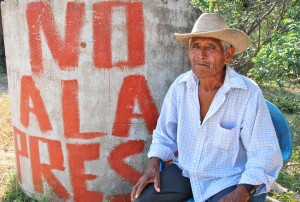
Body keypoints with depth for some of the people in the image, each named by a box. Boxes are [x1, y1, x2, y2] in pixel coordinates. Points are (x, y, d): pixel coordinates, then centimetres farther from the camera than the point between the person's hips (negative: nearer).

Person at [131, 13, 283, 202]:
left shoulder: (249, 94, -18)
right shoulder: (180, 86, -6)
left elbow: (265, 153, -14)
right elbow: (165, 134, 7)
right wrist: (153, 167, -7)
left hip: (227, 180, -3)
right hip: (185, 171, 3)